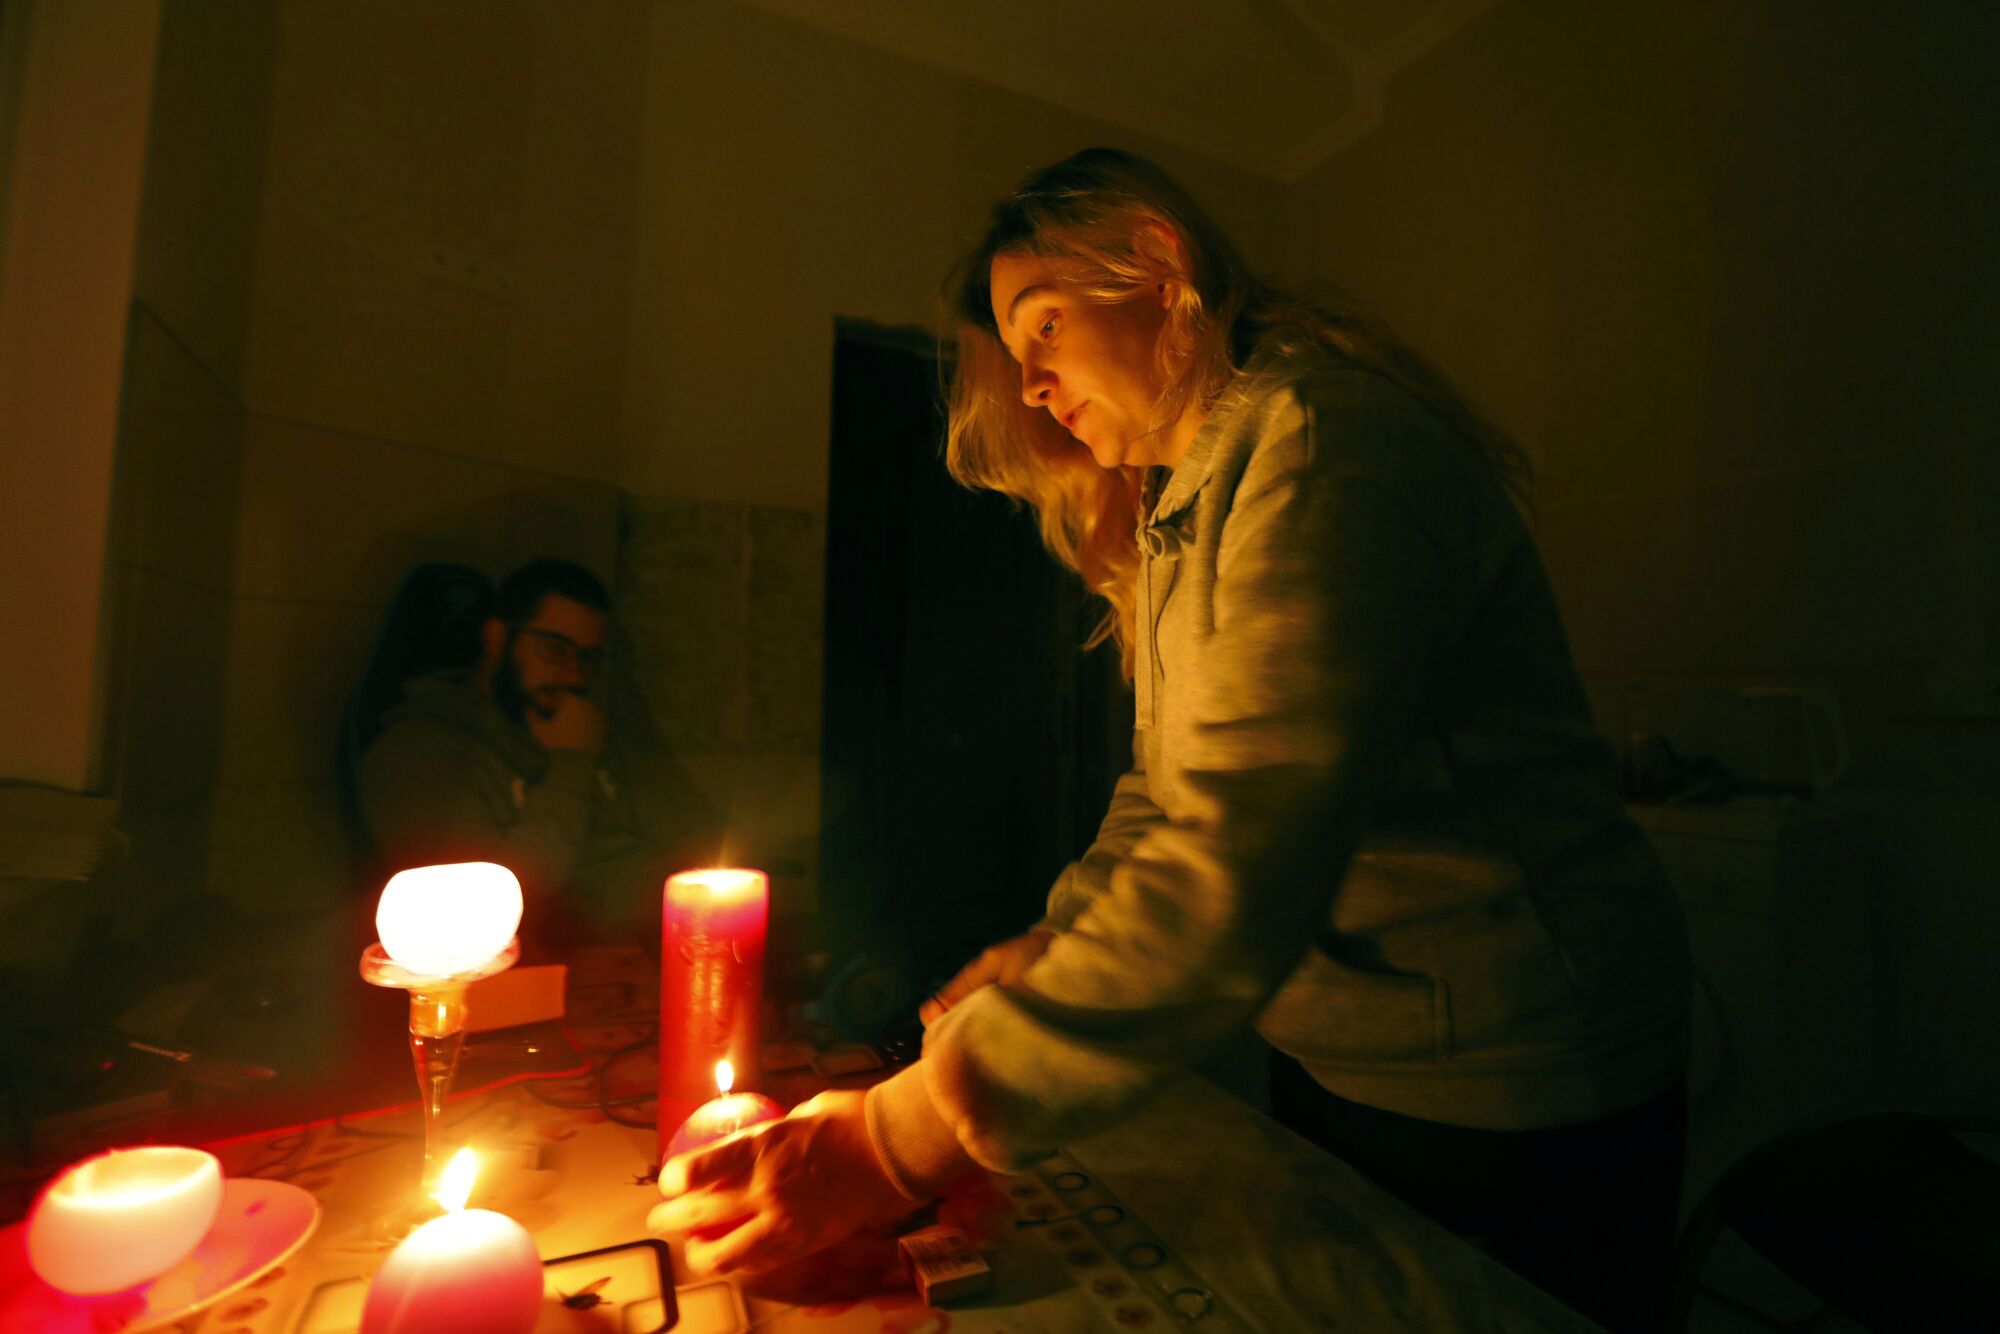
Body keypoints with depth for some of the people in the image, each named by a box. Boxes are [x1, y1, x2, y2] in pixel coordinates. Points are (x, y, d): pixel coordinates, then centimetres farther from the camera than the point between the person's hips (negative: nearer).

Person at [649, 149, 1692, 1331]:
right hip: (1334, 1060, 7)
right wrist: (1057, 945, -8)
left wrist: (903, 1141, -30)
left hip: (1512, 1101, -7)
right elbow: (1173, 795, 7)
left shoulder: (1323, 440, -23)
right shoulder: (1179, 504, 7)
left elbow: (1237, 869, -34)